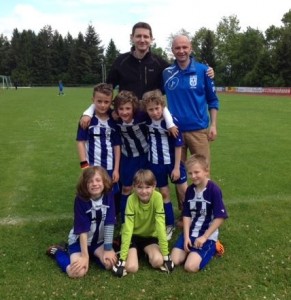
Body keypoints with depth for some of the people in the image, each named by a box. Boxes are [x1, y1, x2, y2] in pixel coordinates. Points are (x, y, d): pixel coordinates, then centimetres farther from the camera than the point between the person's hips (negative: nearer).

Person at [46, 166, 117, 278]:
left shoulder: (108, 196, -16)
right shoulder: (80, 199, -24)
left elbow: (109, 224, -15)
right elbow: (83, 230, -23)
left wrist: (108, 249, -18)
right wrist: (85, 256, -22)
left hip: (99, 240, 3)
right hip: (79, 240, -3)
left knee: (110, 263, -20)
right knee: (77, 272, -23)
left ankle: (94, 253, 13)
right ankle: (57, 251, 6)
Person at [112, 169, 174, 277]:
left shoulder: (157, 197, -24)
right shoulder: (131, 199, -24)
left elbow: (160, 226, -24)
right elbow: (127, 228, -26)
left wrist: (166, 255, -25)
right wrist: (123, 257, -30)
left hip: (150, 236, 1)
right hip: (133, 236, -1)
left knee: (158, 261, -25)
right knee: (131, 267, -21)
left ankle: (147, 253, 7)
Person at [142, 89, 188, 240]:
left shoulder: (171, 121, -19)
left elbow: (178, 145, -13)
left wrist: (177, 167, -11)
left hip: (173, 161, -3)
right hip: (155, 163, 3)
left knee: (185, 192, 7)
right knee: (164, 194, 12)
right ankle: (169, 225, 25)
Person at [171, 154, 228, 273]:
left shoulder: (214, 190, -16)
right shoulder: (190, 190, 2)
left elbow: (220, 217, -17)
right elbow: (187, 215, 4)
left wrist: (204, 237, -16)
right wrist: (186, 237, -8)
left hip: (207, 235, -5)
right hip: (190, 233, 5)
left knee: (191, 266, -18)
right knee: (174, 261, -8)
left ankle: (212, 247, 6)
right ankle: (192, 250, 17)